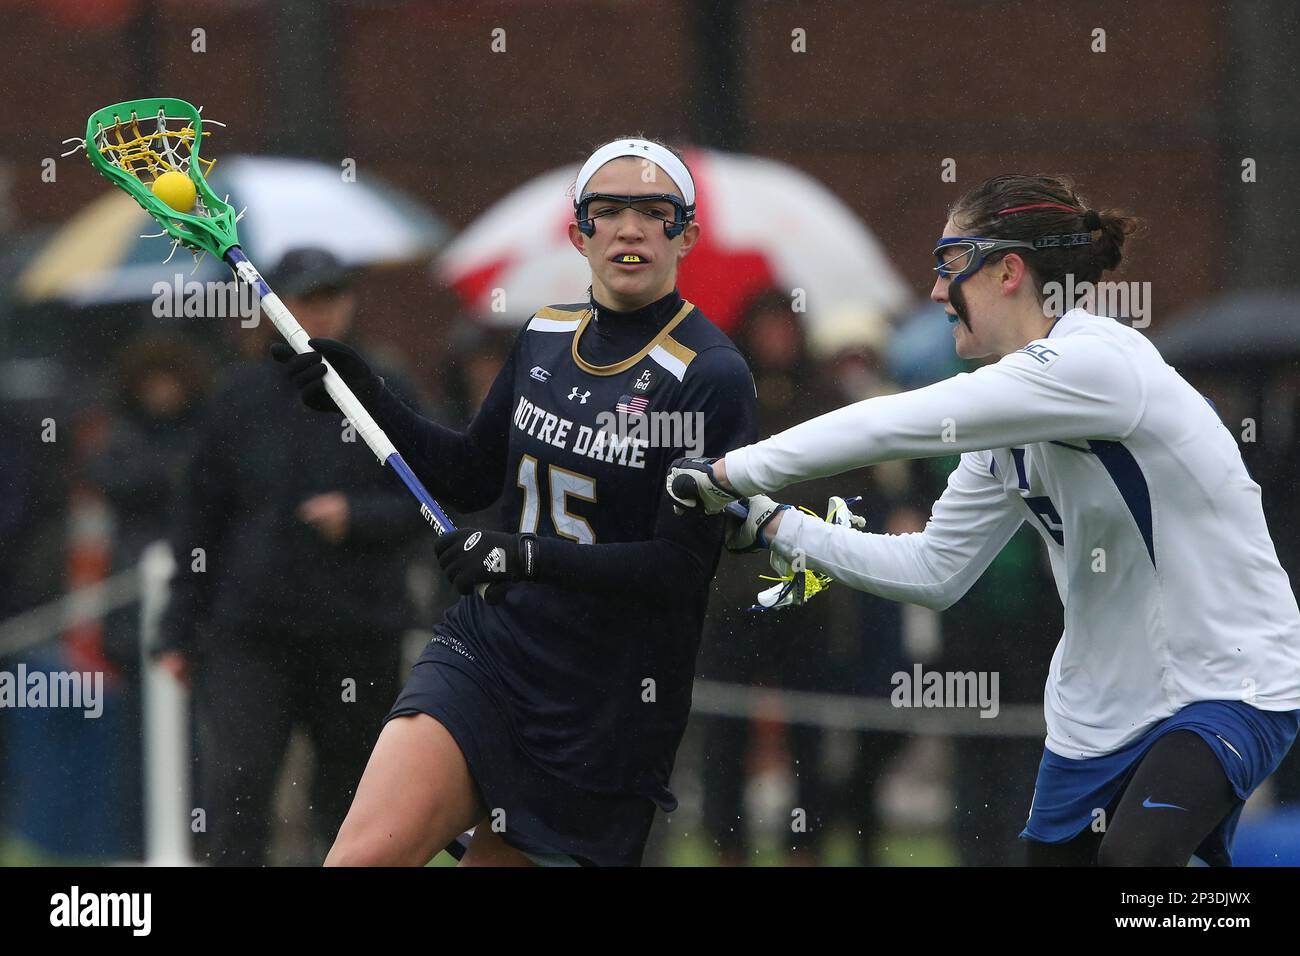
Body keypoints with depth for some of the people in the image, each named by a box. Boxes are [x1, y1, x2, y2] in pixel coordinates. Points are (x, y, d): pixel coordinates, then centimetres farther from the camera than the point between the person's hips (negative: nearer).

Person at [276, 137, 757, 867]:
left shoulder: (711, 377, -12)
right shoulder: (545, 337, 7)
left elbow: (684, 565, -17)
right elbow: (470, 477, 19)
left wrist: (533, 555, -26)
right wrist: (370, 400, 6)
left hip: (607, 710, -4)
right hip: (488, 650, 4)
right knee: (364, 856, -16)